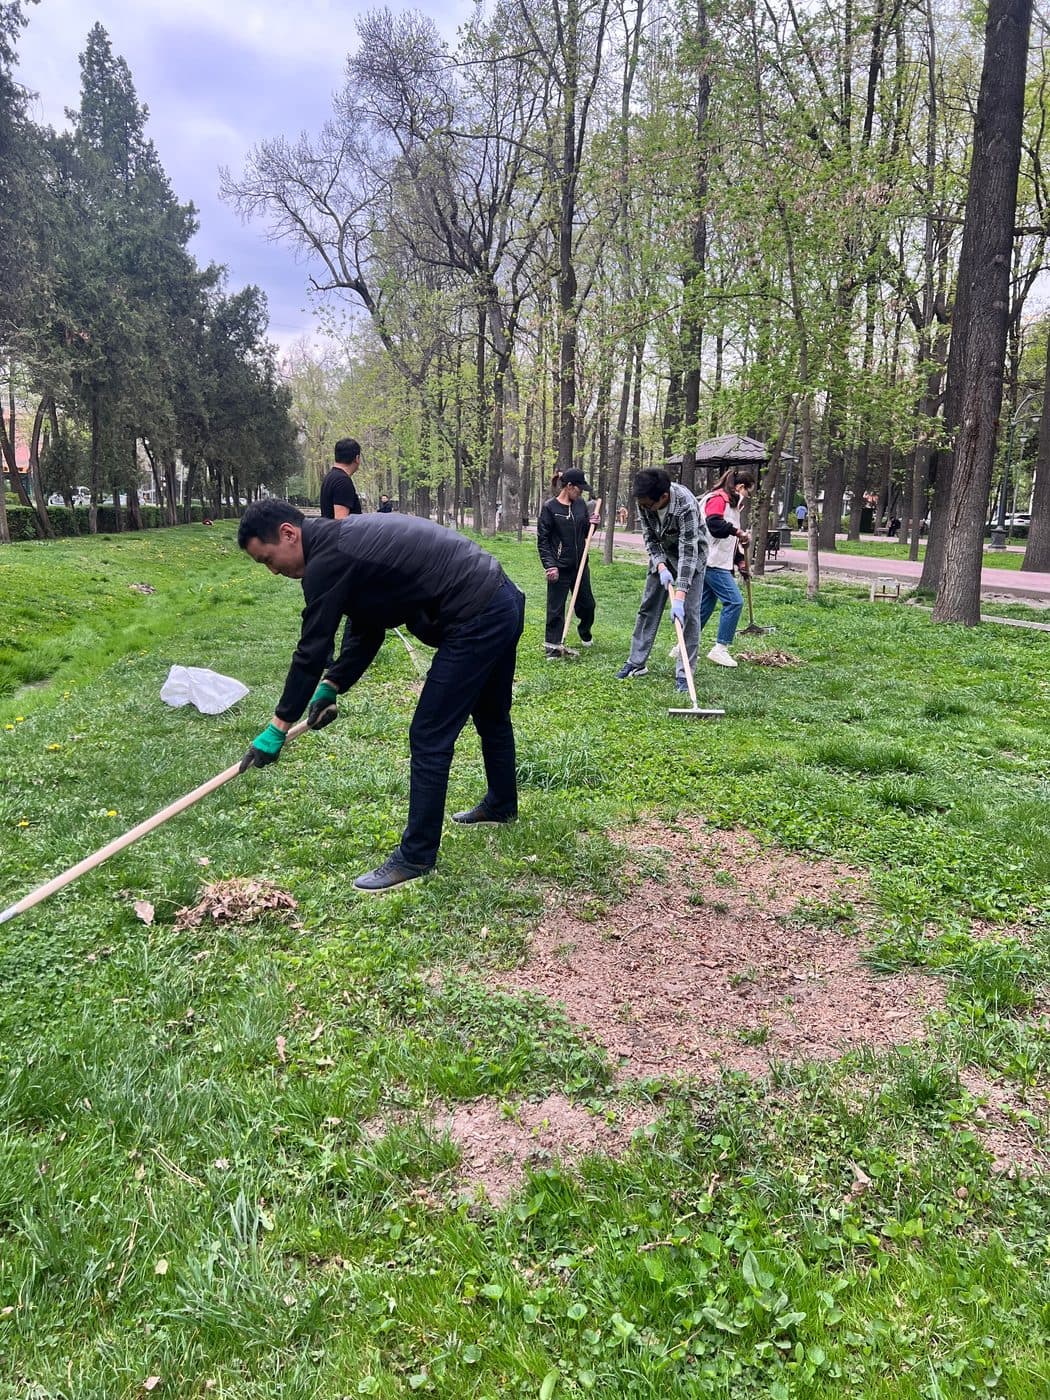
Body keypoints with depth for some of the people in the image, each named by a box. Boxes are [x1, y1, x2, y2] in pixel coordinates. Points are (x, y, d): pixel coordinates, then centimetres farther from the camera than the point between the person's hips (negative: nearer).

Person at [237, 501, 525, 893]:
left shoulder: (328, 560, -16)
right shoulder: (346, 538, 14)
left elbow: (312, 650, -11)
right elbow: (365, 632, 18)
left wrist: (279, 726, -2)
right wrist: (332, 686, 11)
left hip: (477, 619, -10)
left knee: (430, 738, -3)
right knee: (491, 716, 28)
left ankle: (416, 856, 8)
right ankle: (501, 805, 49)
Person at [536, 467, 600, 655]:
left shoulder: (580, 505, 6)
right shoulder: (549, 507, -10)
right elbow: (542, 540, -9)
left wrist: (591, 523, -4)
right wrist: (550, 565, -17)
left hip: (580, 564, 6)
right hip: (560, 567, -6)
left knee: (587, 604, 17)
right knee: (556, 609, -1)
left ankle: (584, 632, 44)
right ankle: (553, 647, 9)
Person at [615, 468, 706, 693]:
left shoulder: (686, 504, -37)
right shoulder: (644, 501, -20)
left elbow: (688, 551, -38)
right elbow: (649, 537, -8)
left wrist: (679, 596, -43)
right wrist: (660, 566, -24)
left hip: (690, 556, -5)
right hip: (662, 554, 5)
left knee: (688, 613, -11)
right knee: (648, 606, 7)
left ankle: (684, 672, -4)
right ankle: (637, 662, 18)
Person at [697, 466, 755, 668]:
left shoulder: (730, 503, 22)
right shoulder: (718, 499, -11)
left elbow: (730, 538, 28)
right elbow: (714, 524, -30)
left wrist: (740, 559, 23)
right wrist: (737, 531, -33)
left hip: (718, 562, 11)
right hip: (711, 561, -11)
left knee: (705, 605, 12)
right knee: (734, 601, -12)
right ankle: (720, 649, -7)